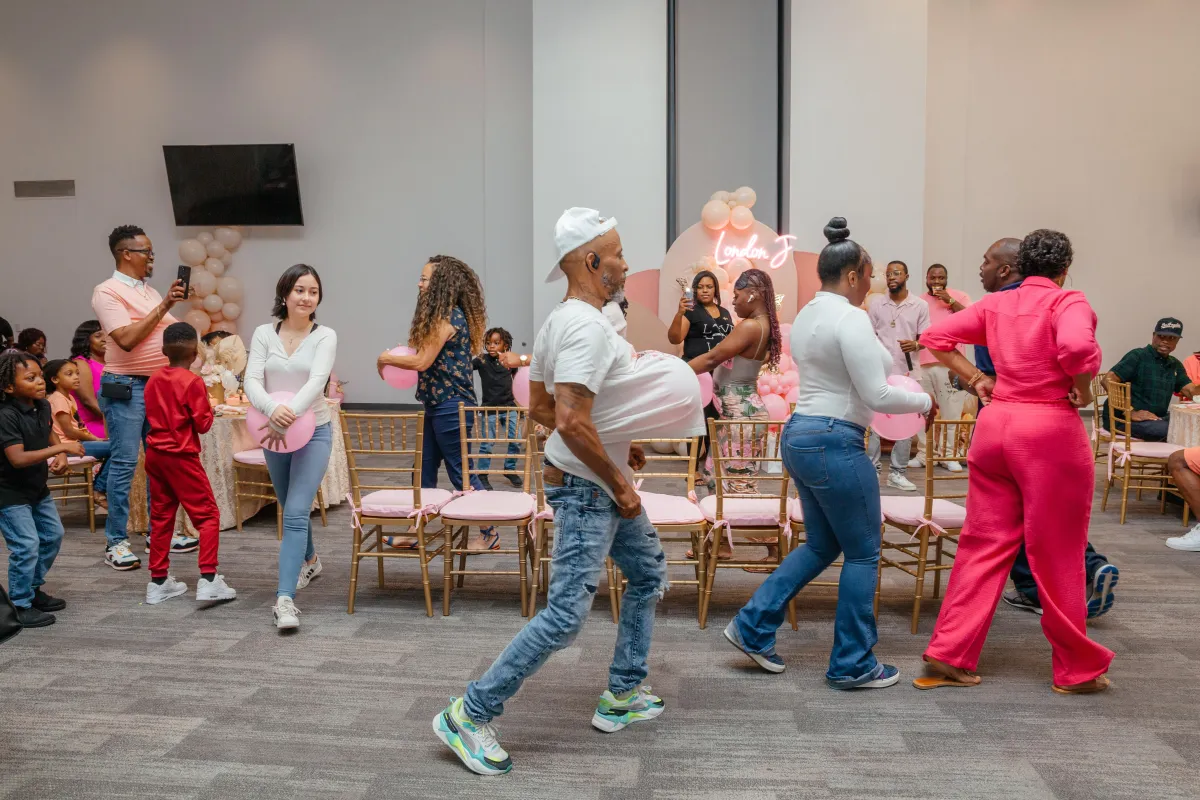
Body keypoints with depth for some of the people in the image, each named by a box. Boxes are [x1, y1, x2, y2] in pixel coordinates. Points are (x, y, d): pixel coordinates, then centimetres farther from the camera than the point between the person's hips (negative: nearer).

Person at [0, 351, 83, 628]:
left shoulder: (43, 406, -1)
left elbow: (50, 434, 16)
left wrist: (61, 457, -4)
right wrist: (60, 448, -34)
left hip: (38, 488, 9)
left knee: (53, 535, 17)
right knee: (27, 546, -9)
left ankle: (33, 589, 35)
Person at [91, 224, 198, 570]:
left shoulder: (151, 291, 14)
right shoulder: (107, 292, -9)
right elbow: (127, 339, -20)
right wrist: (163, 306, -20)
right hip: (126, 387, -7)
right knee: (124, 464, -4)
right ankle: (116, 541, 4)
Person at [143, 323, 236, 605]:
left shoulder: (153, 380, 6)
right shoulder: (193, 382, -14)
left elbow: (151, 416, 17)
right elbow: (202, 424, -12)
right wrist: (208, 407, 5)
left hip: (155, 454, 7)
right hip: (182, 457, -7)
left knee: (161, 517, 13)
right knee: (208, 515, -1)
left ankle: (158, 581, 19)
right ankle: (208, 579, -8)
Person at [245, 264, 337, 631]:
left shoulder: (325, 336, -6)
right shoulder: (264, 333, 0)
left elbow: (317, 381, -20)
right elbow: (251, 381, -12)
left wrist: (290, 414, -36)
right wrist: (272, 409, -33)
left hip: (314, 432, -3)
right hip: (272, 432, 3)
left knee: (296, 513, -14)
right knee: (293, 508, 20)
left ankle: (285, 598, -16)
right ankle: (309, 560, 48)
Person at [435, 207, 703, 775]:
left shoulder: (559, 321, 8)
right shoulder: (588, 327, -23)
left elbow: (538, 407, 14)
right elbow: (571, 423, -32)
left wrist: (613, 448, 12)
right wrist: (618, 482, -19)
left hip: (600, 482, 11)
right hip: (587, 488, -11)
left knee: (649, 573, 21)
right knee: (567, 613, -7)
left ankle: (622, 696, 31)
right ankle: (470, 715, 4)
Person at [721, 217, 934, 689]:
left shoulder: (806, 316, 14)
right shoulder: (850, 318, -15)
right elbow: (877, 395, -17)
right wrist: (924, 402, 0)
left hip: (799, 436, 10)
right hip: (834, 443, -9)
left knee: (822, 545, 20)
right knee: (863, 552, 5)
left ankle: (753, 626, 21)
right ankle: (852, 665, 16)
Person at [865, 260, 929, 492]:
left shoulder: (920, 305, 4)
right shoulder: (876, 306, 5)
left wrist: (915, 345, -20)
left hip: (906, 373, 0)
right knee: (874, 422, 2)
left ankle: (897, 472, 10)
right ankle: (872, 469, 9)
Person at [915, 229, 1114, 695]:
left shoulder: (995, 305, 9)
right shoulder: (1067, 302, -7)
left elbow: (935, 337, 10)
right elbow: (1078, 347, -26)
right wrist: (1083, 389, -8)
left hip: (995, 424, 5)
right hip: (1050, 429, -5)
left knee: (985, 543, 12)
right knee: (1056, 554, 6)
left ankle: (949, 655, 12)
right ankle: (1078, 670, 23)